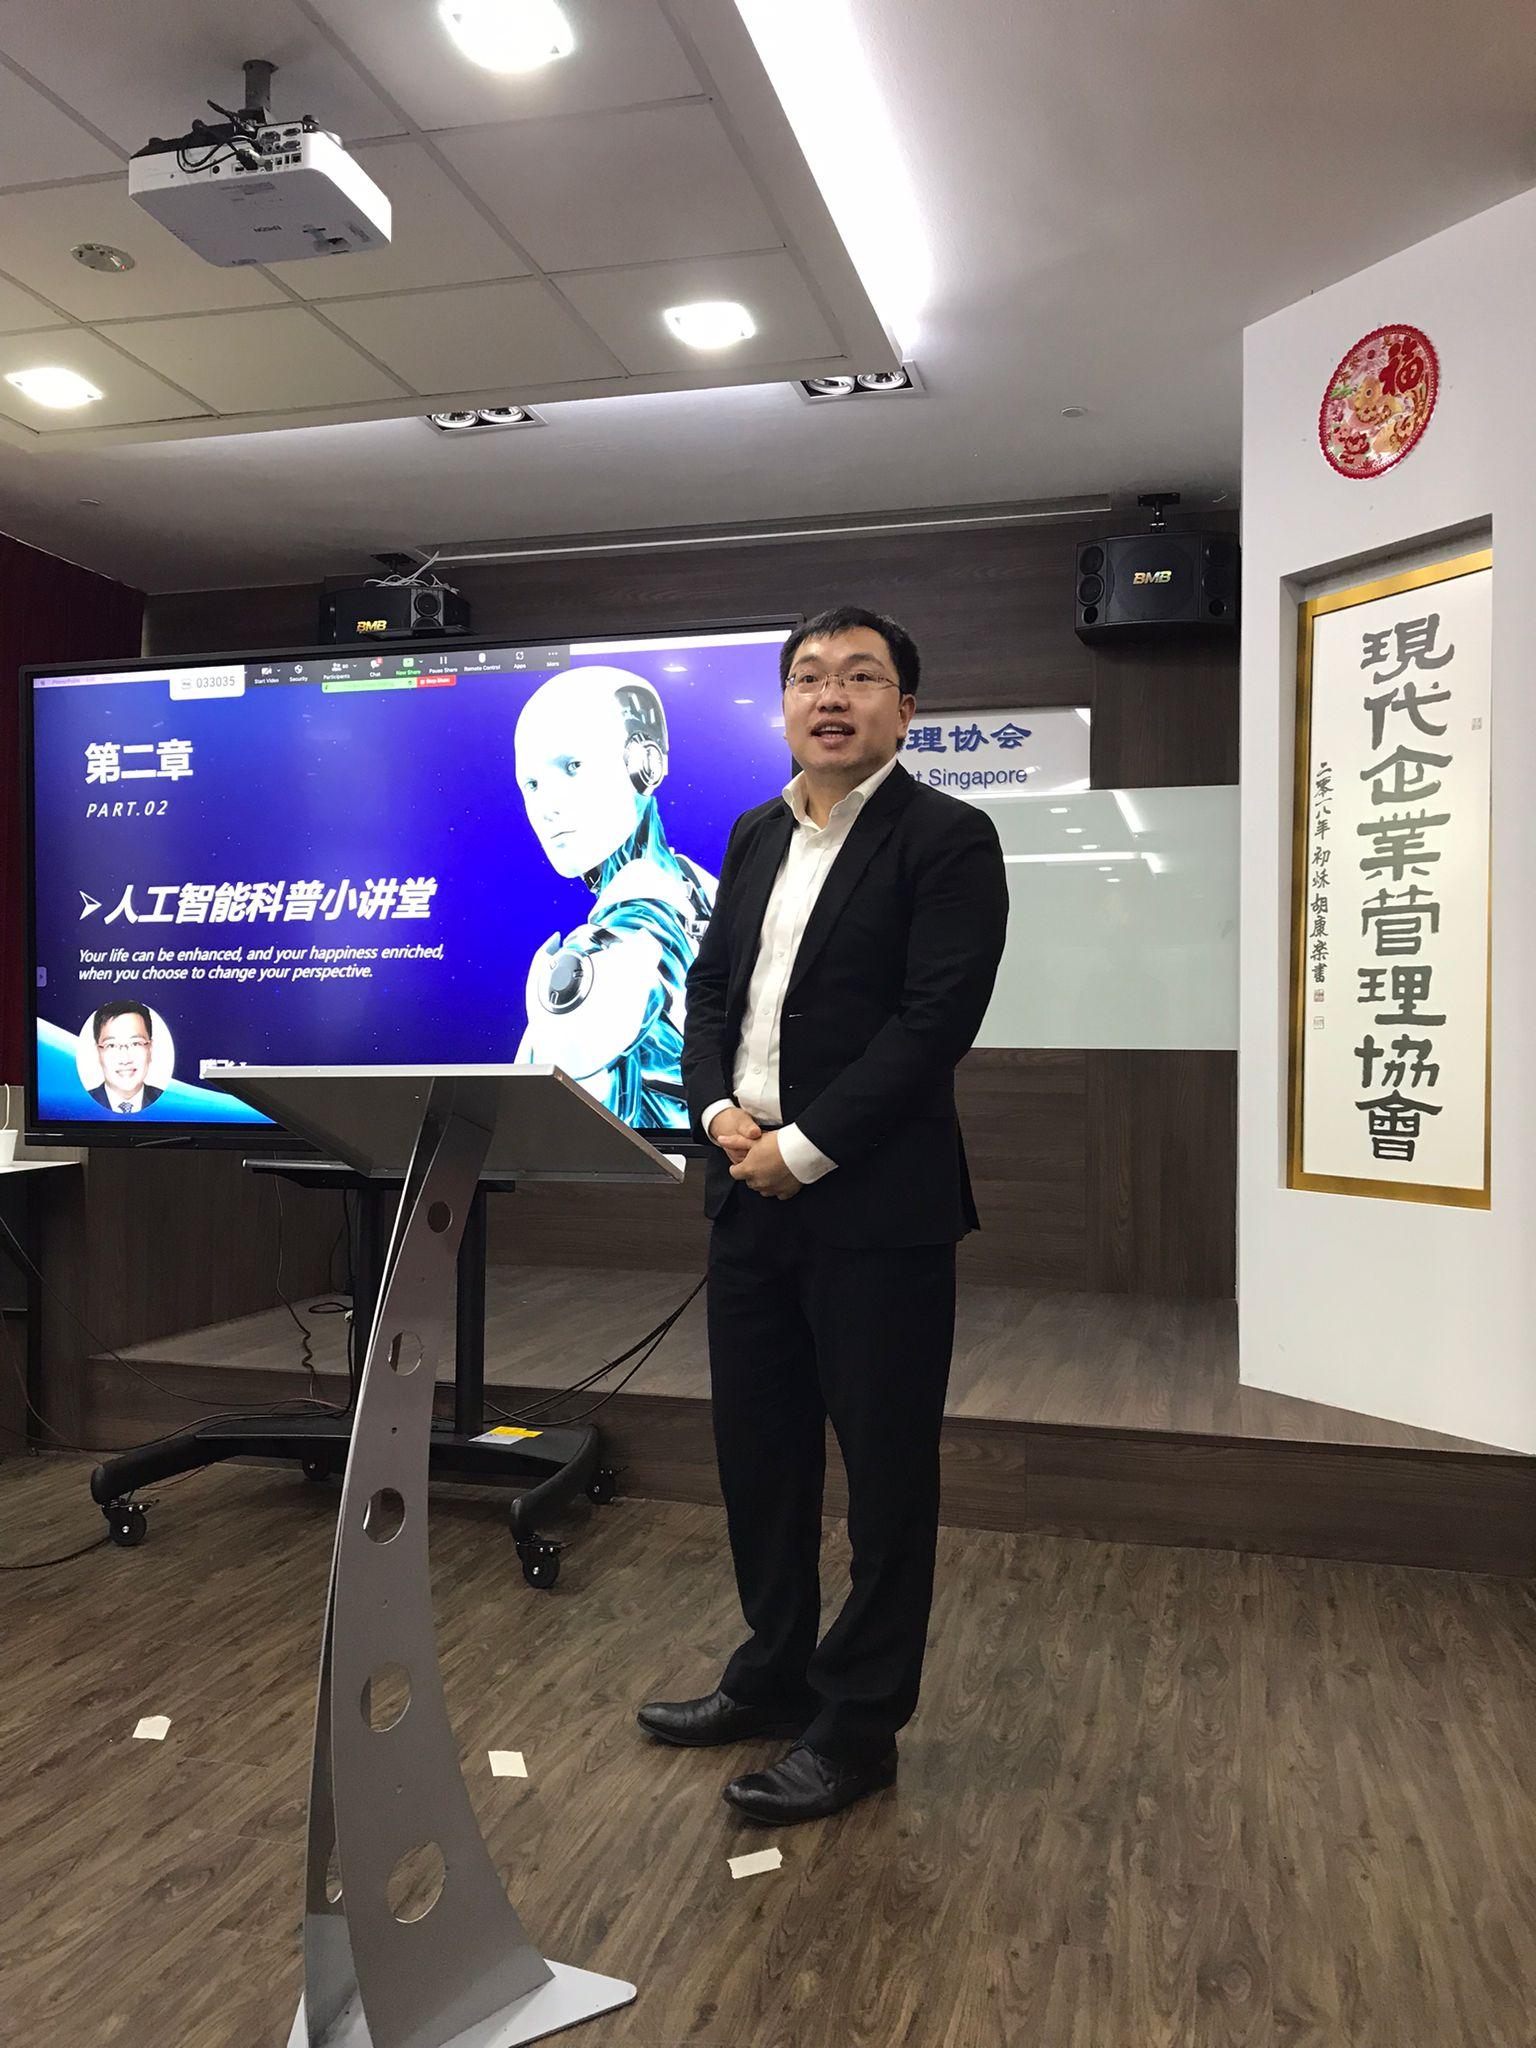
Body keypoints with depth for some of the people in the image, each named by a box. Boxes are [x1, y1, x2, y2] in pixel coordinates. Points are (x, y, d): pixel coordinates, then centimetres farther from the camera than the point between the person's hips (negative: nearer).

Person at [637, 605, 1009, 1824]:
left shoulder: (948, 840, -8)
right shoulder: (756, 837, 13)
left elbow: (933, 1022, -16)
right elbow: (710, 988, 14)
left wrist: (803, 1148, -17)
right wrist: (719, 1110, -4)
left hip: (876, 1206, -7)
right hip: (751, 1192, 7)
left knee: (886, 1471, 6)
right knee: (758, 1451, 17)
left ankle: (859, 1725, 22)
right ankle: (774, 1677, 36)